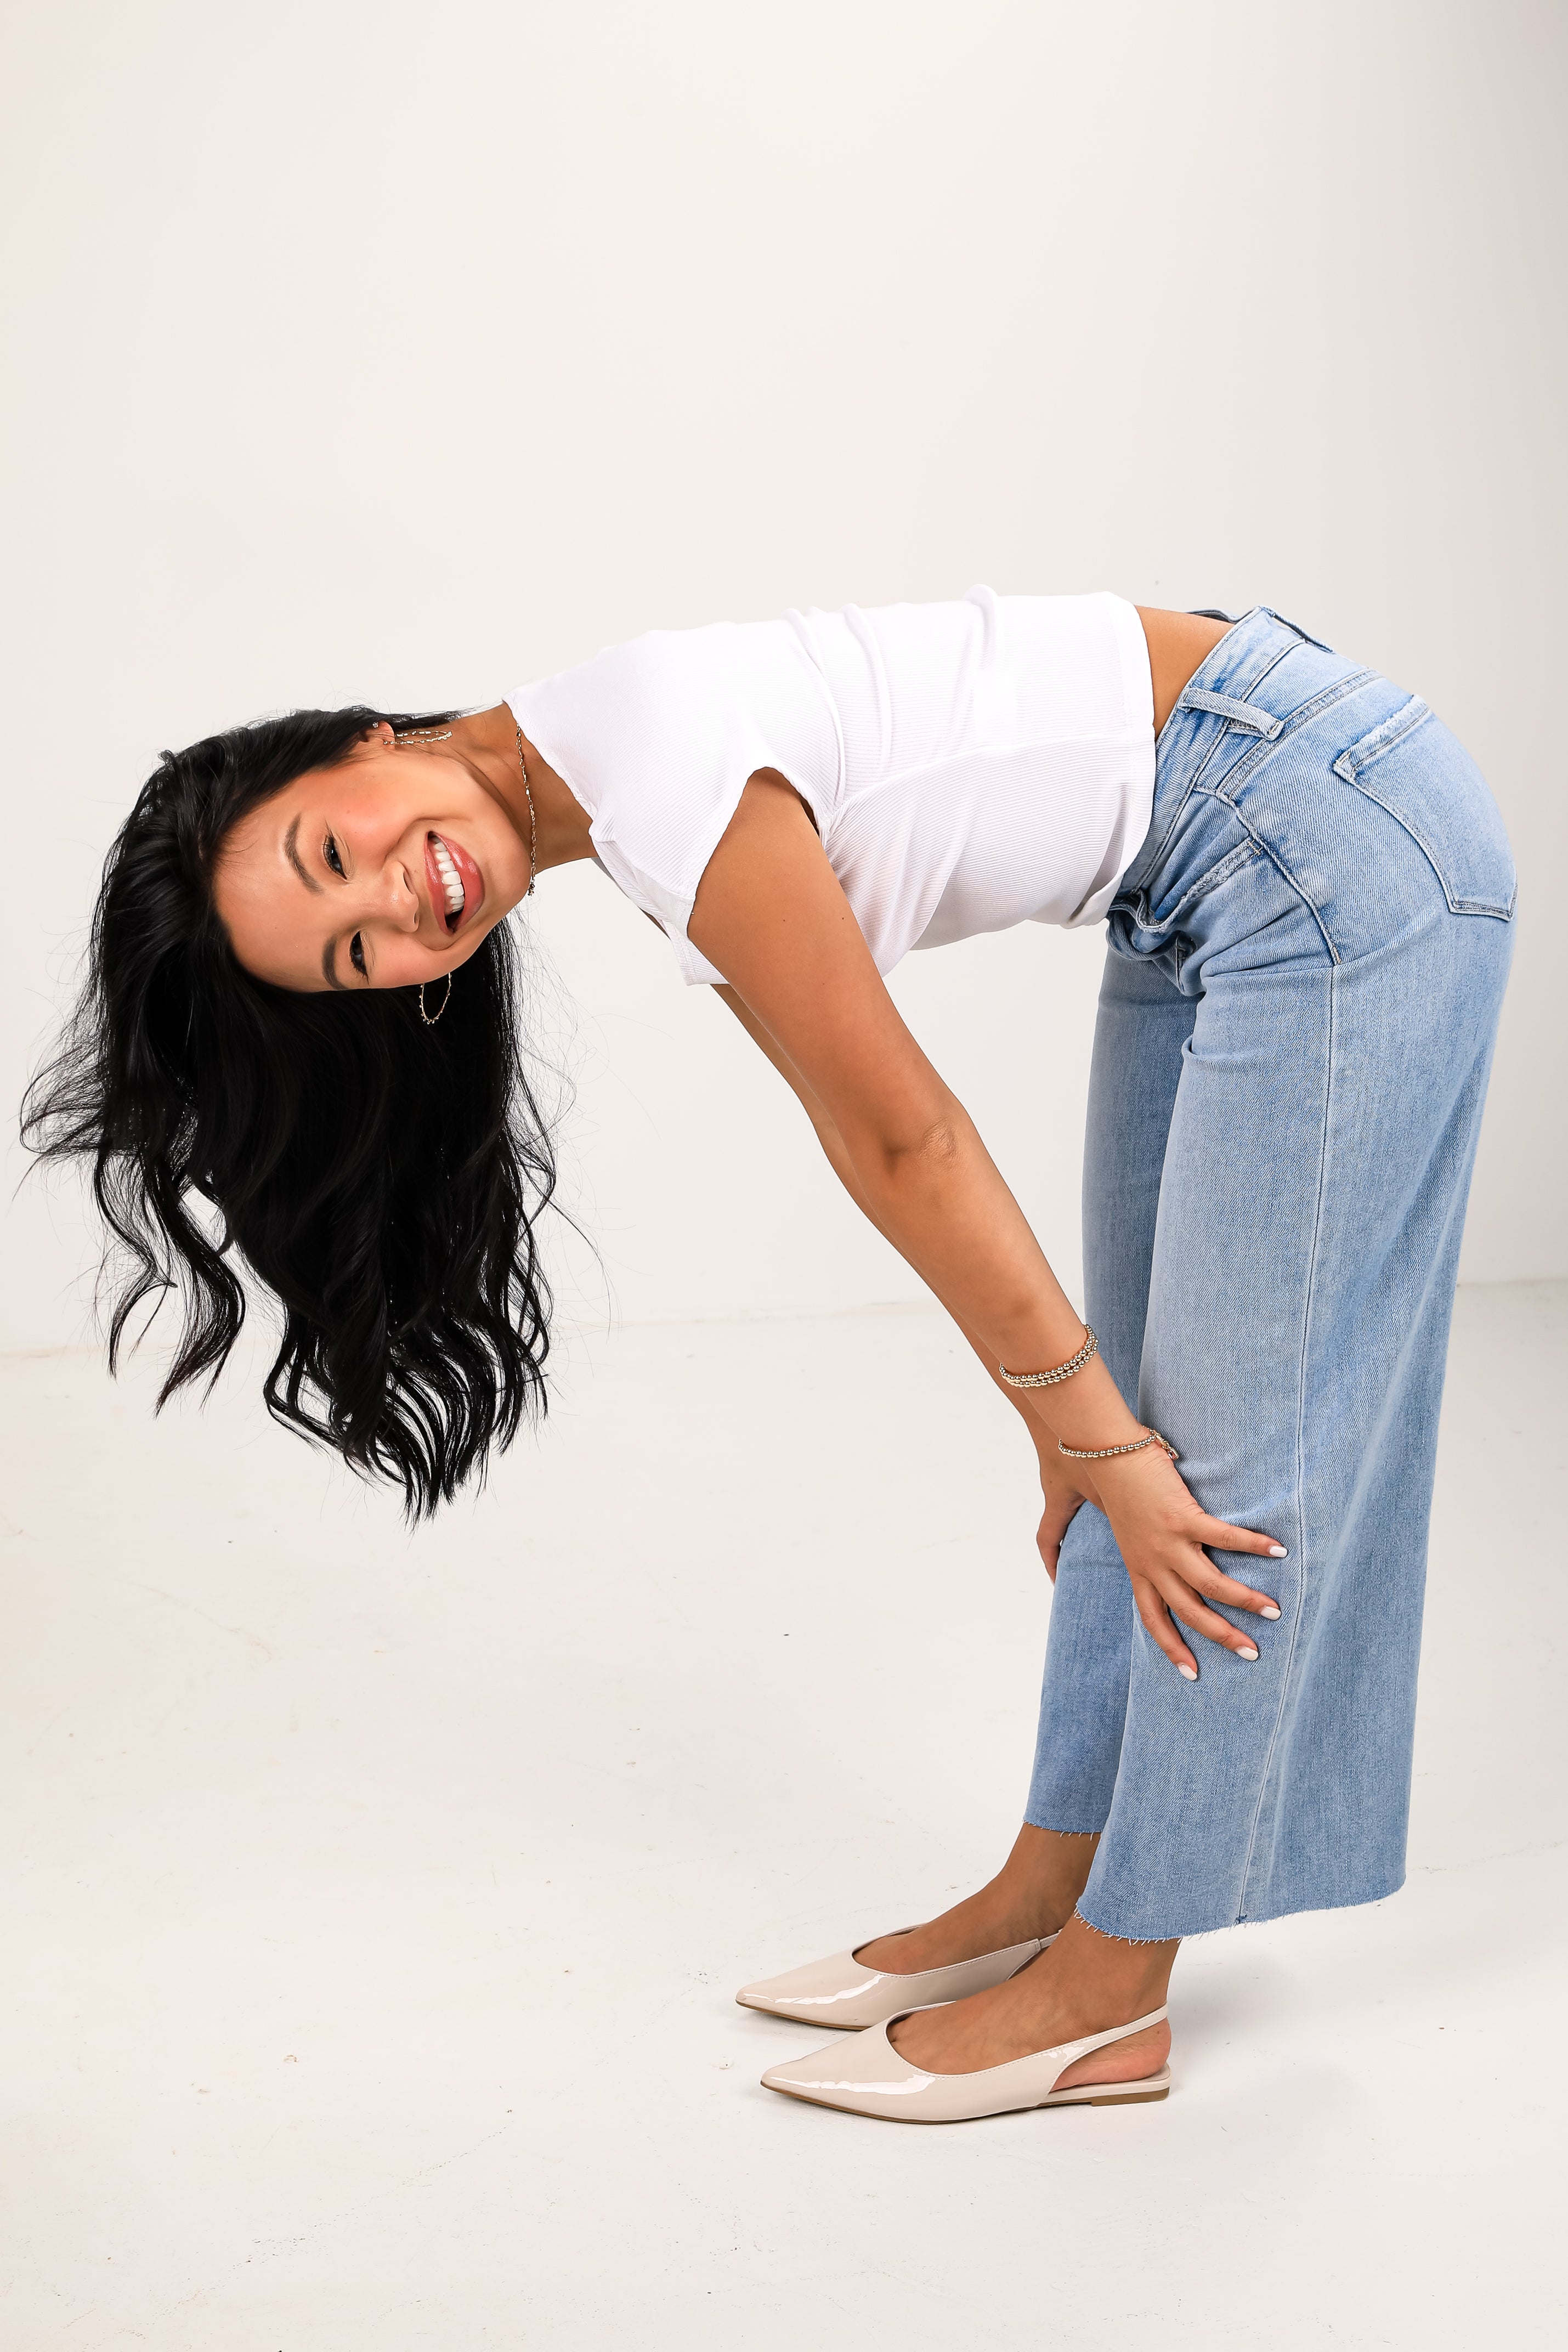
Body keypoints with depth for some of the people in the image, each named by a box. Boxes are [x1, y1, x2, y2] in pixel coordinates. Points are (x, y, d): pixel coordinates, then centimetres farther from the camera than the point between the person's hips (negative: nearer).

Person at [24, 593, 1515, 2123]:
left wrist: (1098, 1436, -9)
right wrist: (1065, 1427, 6)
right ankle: (1050, 1893, 26)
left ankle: (1104, 2004, 8)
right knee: (1153, 1398, 14)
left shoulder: (656, 756, -22)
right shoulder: (640, 816, 4)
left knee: (1233, 1428, -2)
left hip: (1337, 840, -8)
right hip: (1206, 891, 9)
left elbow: (912, 1139, -17)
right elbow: (876, 1150, 7)